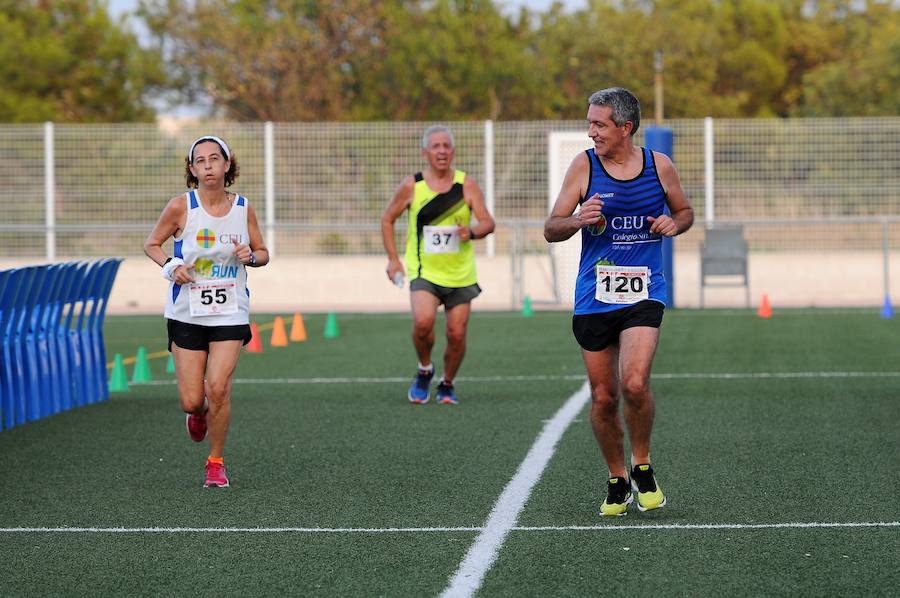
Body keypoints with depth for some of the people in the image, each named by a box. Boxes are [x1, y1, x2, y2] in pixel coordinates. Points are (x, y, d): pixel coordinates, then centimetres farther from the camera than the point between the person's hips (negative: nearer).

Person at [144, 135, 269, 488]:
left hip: (231, 313, 1)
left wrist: (250, 256, -11)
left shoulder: (243, 208, 0)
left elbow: (263, 253, 12)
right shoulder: (181, 206, -7)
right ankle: (198, 414, 38)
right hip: (186, 313, -1)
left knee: (218, 389, -14)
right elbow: (151, 244, 5)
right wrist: (170, 266, -14)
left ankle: (216, 462, 8)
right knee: (192, 401, -2)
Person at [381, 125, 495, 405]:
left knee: (457, 334, 0)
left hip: (460, 275, 2)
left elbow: (487, 222, -3)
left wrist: (472, 231, -25)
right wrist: (393, 259, 2)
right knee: (423, 321, -25)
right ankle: (424, 370, 4)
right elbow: (387, 219, 9)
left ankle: (447, 384, 27)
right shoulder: (411, 186, -2)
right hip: (424, 272, -2)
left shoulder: (467, 185, -1)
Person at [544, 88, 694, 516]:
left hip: (643, 292, -1)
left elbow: (685, 212, 19)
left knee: (634, 383, -21)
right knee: (603, 397, 5)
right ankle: (617, 480, 24)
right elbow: (551, 229, 1)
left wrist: (674, 224, -4)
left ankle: (642, 466, 2)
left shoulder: (658, 165, 3)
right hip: (593, 298, 1)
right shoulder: (584, 166, 0)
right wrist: (579, 220, -20)